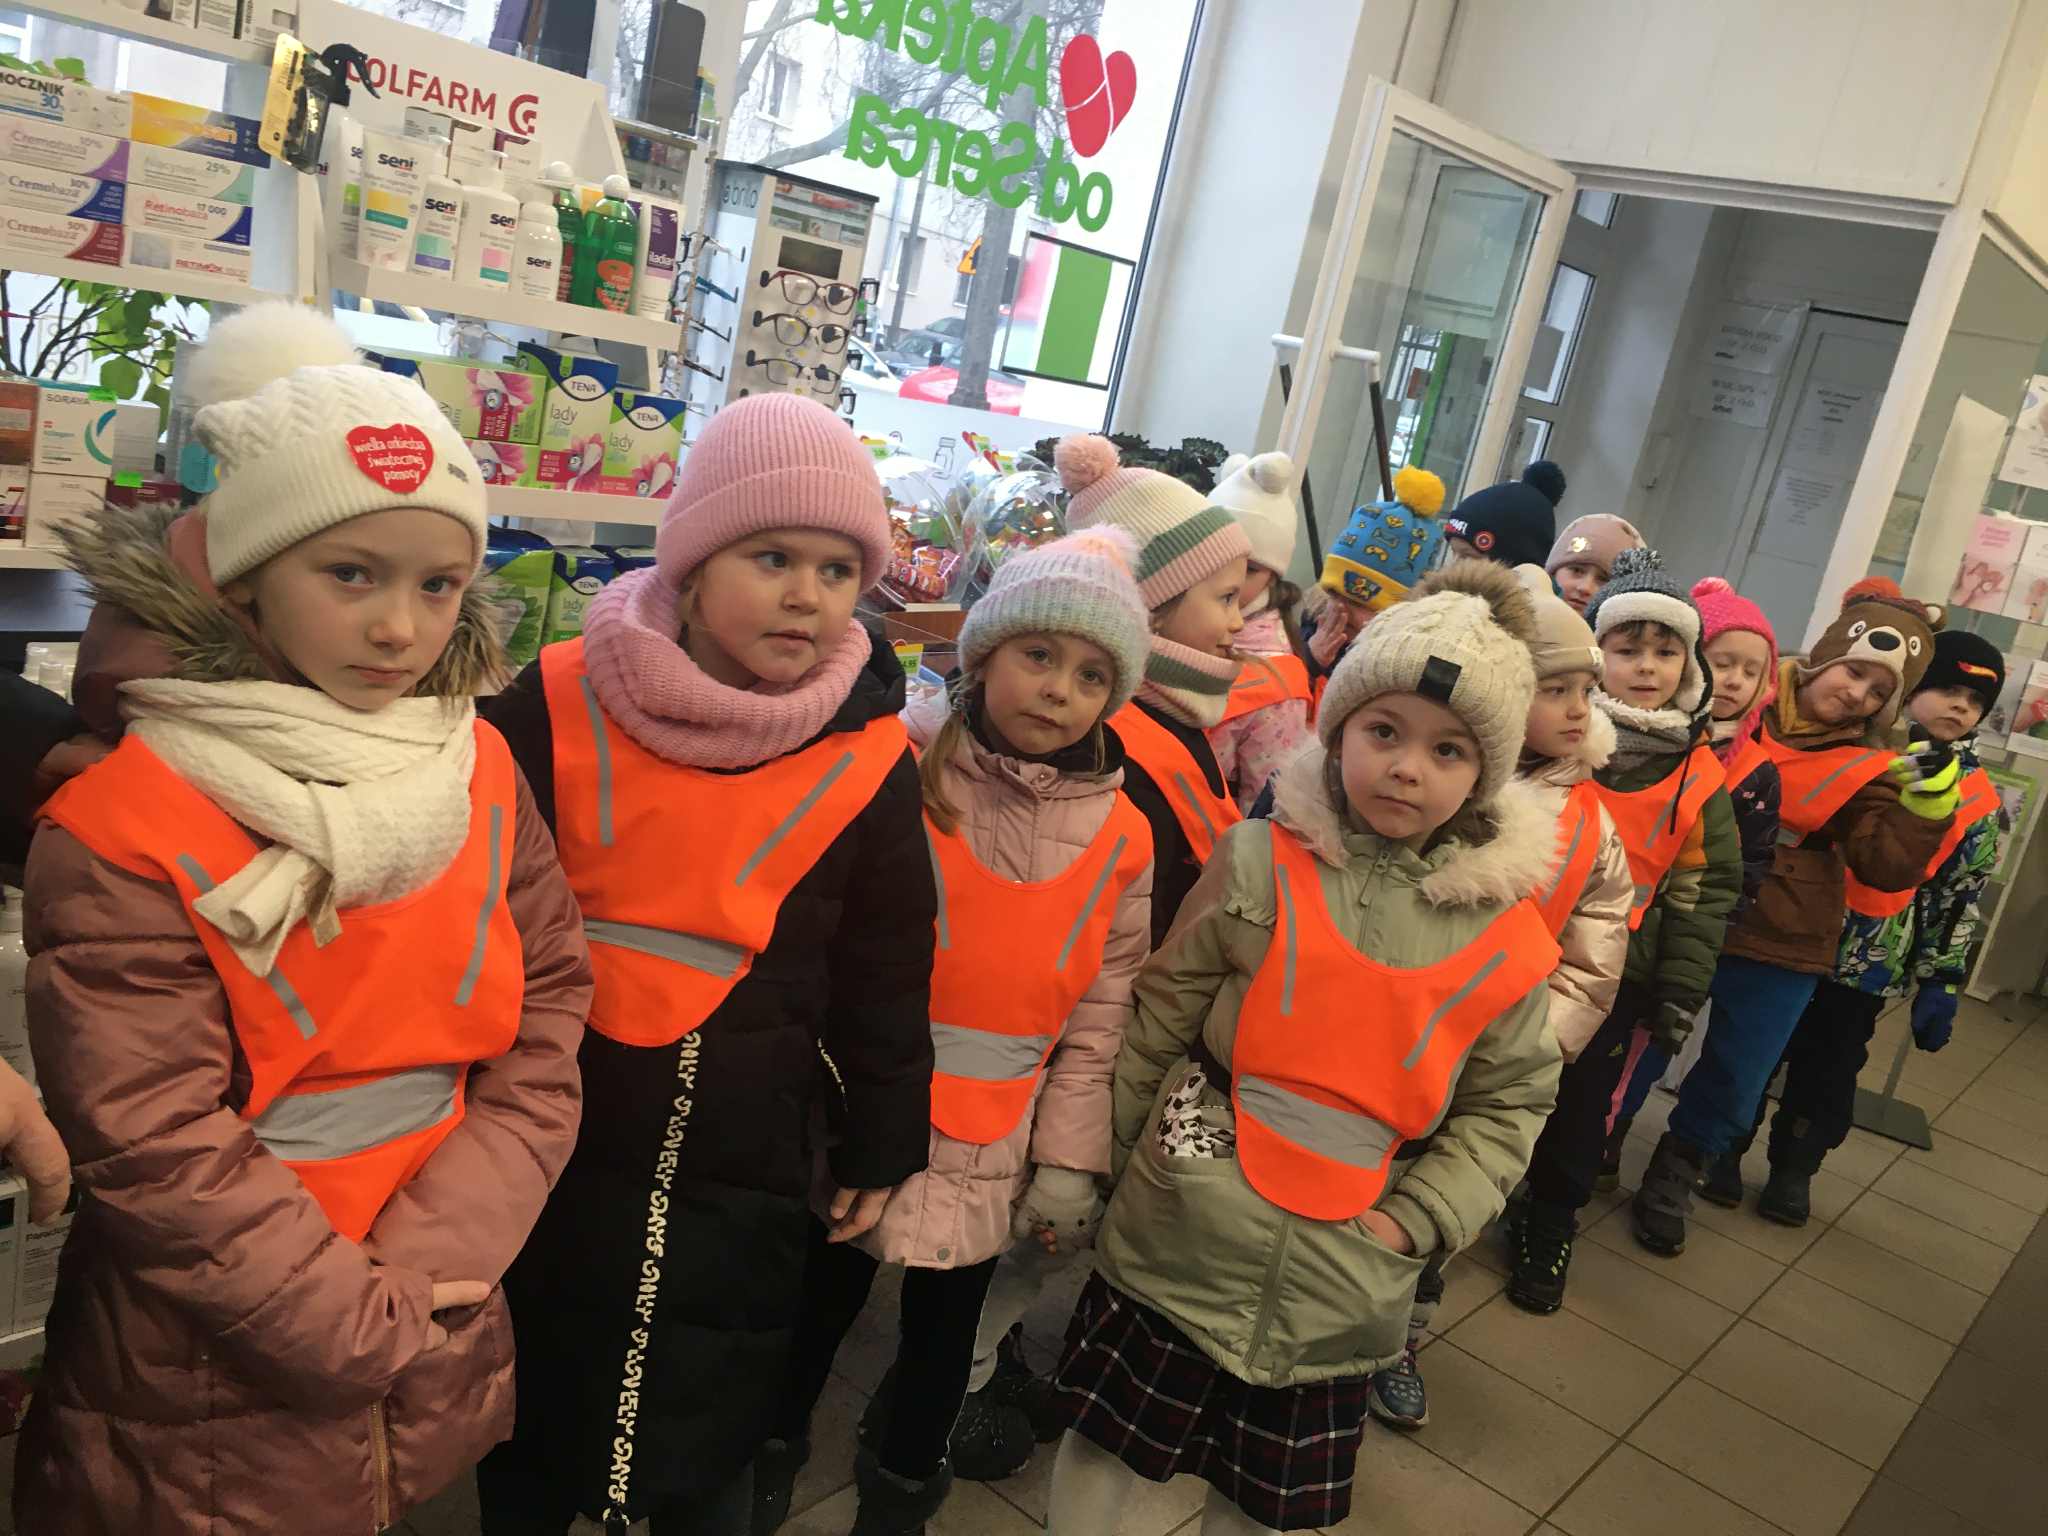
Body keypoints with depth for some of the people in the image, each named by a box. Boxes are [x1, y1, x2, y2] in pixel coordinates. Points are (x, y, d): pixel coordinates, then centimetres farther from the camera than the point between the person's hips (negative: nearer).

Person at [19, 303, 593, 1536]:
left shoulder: (482, 771, -3)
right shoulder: (122, 833, -17)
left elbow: (548, 1008, -3)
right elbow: (154, 1148, -18)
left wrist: (440, 1249, -12)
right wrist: (361, 1327, -14)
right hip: (205, 1395, -4)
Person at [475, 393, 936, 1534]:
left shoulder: (871, 757, -9)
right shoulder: (560, 704, -11)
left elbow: (886, 972, 2)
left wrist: (883, 1142, 7)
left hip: (744, 1173, 0)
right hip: (544, 1145, 1)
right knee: (528, 1431, 22)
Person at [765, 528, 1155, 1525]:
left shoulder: (1120, 839, -3)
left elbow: (1098, 1017, 0)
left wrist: (1069, 1162, -1)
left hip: (989, 1152, 2)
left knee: (947, 1329, 20)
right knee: (822, 1302, 17)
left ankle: (901, 1491, 46)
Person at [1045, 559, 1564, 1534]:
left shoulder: (1503, 934, -5)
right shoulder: (1261, 863, -9)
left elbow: (1509, 1102, 5)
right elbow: (1160, 1021, -3)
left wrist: (1414, 1219, -6)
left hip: (1335, 1291, 2)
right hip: (1182, 1235, -1)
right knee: (1105, 1448, 14)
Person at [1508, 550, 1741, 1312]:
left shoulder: (1699, 777, -2)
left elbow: (1706, 891, 3)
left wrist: (1681, 991, 1)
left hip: (1614, 977, 1)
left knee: (1582, 1107, 13)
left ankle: (1550, 1227, 34)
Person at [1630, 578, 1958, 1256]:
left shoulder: (1865, 768, -1)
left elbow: (1890, 865, -10)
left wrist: (1931, 792, -21)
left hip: (1778, 947, 2)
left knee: (1734, 1081, 11)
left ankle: (1672, 1176, 37)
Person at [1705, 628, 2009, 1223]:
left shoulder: (1980, 805, 1)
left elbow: (1960, 902, 5)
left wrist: (1941, 984, 3)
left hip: (1867, 969, 1)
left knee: (1827, 1073, 13)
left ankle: (1793, 1169, 35)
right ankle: (1724, 1151, 31)